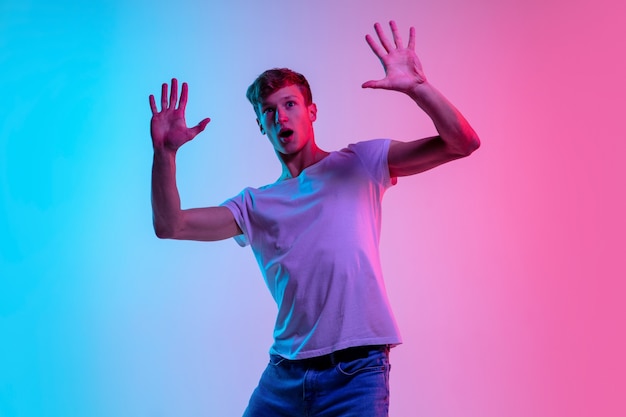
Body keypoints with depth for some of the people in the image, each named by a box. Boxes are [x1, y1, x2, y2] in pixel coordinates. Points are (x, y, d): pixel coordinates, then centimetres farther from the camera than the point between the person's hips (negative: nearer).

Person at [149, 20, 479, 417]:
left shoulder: (359, 165, 6)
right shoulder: (256, 205, 14)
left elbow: (462, 143, -3)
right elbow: (171, 227, 5)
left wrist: (418, 87, -19)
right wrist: (165, 152, -8)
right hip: (283, 375, 3)